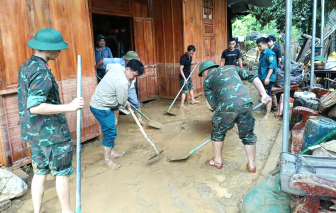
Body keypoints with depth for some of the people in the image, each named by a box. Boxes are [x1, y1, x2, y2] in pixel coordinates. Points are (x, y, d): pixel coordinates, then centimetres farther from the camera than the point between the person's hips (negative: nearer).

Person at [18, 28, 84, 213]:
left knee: (40, 172, 17)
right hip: (52, 133, -8)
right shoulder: (42, 73, -21)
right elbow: (34, 106, -28)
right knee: (62, 173, 8)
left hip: (34, 133, 9)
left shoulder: (25, 67, 9)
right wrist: (68, 107, -29)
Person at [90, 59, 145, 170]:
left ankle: (112, 152, 32)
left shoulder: (117, 66, -2)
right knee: (110, 132, -3)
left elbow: (108, 66, 23)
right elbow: (122, 101, -16)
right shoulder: (122, 82, -28)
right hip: (101, 108, -10)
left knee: (110, 131, 18)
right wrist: (127, 104, 7)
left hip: (98, 102, 10)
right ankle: (107, 159, 10)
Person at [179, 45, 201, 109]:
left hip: (188, 76, 9)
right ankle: (182, 105, -4)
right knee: (185, 91, -9)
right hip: (184, 77, -9)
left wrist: (195, 62, 3)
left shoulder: (190, 57, 2)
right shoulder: (183, 58, -24)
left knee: (191, 88, 21)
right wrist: (184, 78, -31)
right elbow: (181, 69, -25)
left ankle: (193, 100, 38)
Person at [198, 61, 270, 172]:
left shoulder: (207, 81, 18)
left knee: (218, 133, 20)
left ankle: (218, 161, 34)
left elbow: (214, 104, 11)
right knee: (248, 135, 20)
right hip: (246, 102, 4)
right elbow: (253, 77, 18)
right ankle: (251, 165, 30)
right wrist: (263, 94, 16)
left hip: (227, 106, -3)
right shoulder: (231, 67, 28)